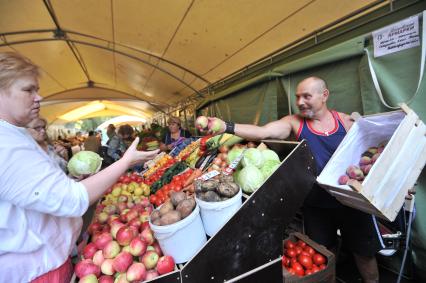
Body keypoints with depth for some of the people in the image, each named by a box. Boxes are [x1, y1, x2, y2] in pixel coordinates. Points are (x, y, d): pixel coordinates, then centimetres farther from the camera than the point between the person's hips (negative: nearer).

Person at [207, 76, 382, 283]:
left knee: (364, 253, 20)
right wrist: (226, 127, -35)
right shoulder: (294, 122, -9)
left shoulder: (345, 121, -5)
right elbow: (262, 132, -24)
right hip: (316, 205, 0)